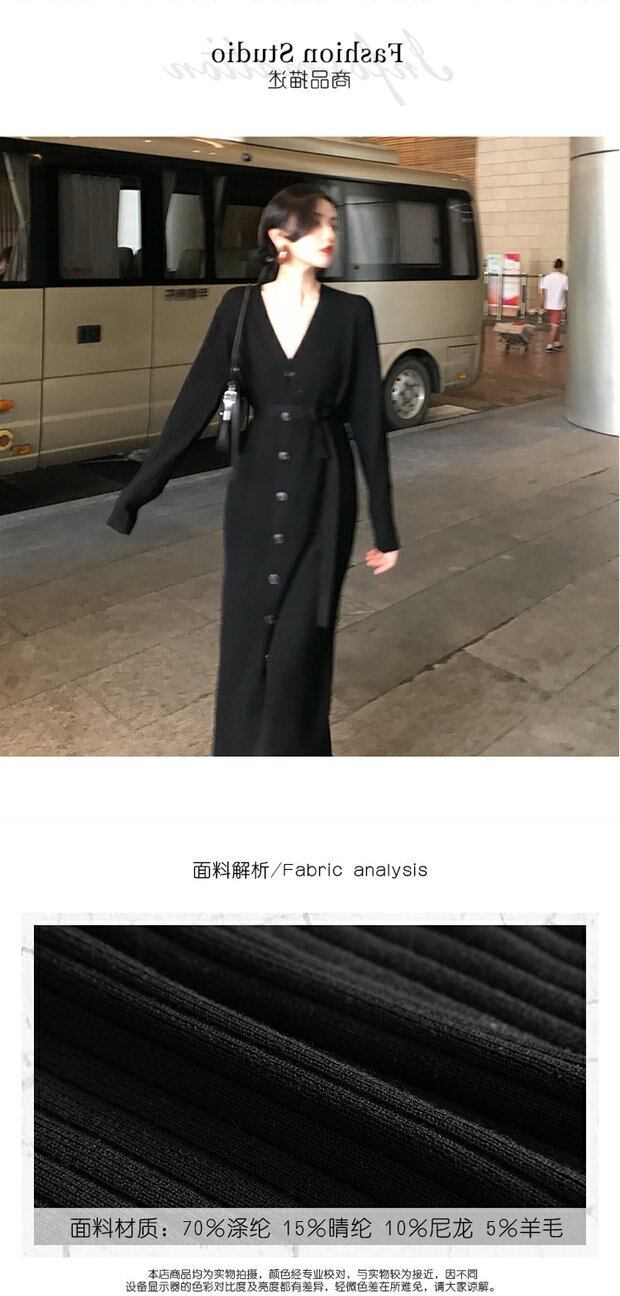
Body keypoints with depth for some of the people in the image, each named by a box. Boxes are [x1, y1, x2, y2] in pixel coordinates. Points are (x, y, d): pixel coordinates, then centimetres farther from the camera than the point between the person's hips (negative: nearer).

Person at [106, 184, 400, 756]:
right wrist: (139, 489, -8)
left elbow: (368, 419, -3)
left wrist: (385, 526, -3)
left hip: (323, 494, -1)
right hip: (255, 490, 2)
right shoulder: (240, 307, 0)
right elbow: (197, 400, -3)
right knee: (246, 638, 8)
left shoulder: (351, 312, -3)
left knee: (300, 642, 0)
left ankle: (293, 748, 19)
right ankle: (239, 749, 27)